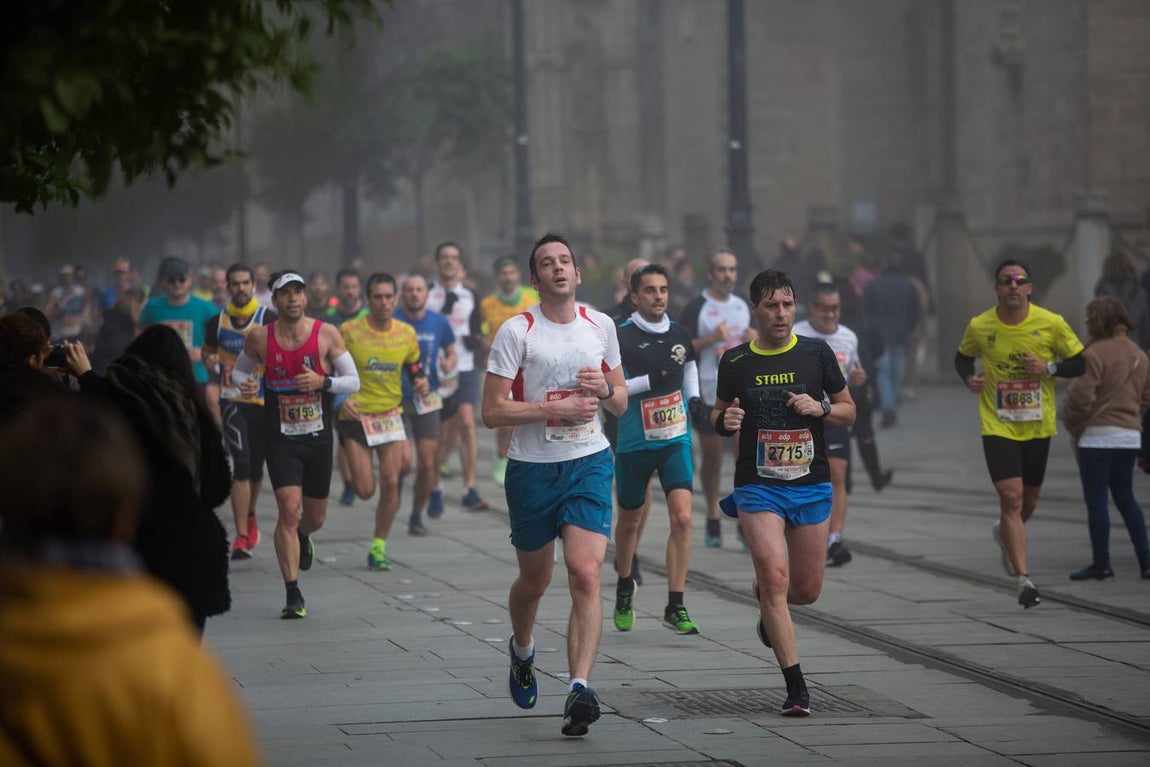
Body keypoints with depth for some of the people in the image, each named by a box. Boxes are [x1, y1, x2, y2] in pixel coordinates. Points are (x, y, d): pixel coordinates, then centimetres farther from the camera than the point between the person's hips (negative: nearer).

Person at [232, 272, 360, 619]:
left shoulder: (326, 334, -6)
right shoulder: (259, 338, -4)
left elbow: (354, 381, -2)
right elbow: (239, 370, 13)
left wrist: (322, 382, -20)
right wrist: (244, 383, -11)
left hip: (318, 437, 2)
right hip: (280, 439, -2)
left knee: (316, 516, 14)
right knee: (289, 509, -16)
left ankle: (301, 538, 54)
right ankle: (293, 596, -10)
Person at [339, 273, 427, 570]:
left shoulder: (406, 333, 1)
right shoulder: (348, 331, -9)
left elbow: (414, 367, 15)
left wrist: (421, 382, -7)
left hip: (391, 414, 3)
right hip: (356, 415, -3)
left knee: (391, 482, -9)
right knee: (365, 490, -7)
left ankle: (379, 547, 6)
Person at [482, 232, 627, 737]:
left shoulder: (600, 326, 6)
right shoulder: (516, 331, -6)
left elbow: (620, 404, 16)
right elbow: (492, 412, -10)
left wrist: (605, 389, -7)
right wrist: (556, 408, -18)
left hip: (589, 463, 1)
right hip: (532, 468, -1)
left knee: (585, 574, -17)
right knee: (534, 581, 14)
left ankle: (579, 689, -22)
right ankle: (522, 651, 46)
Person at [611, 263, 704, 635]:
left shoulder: (679, 335, 6)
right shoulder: (621, 337, -10)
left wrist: (694, 397, 9)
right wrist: (648, 381, -23)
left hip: (676, 439, 3)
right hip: (634, 443, -3)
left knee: (682, 517, -13)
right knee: (630, 521, 14)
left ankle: (675, 607, -10)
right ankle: (625, 588, 41)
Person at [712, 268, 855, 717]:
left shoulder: (816, 353, 1)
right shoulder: (735, 362, 1)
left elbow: (849, 413, 8)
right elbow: (719, 415, 14)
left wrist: (820, 409, -12)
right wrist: (725, 421, -9)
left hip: (811, 486, 2)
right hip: (757, 486, -2)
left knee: (807, 590, 7)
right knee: (776, 577, -16)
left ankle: (765, 599, 44)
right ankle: (796, 688, -12)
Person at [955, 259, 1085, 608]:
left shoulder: (1051, 324, -8)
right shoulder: (979, 327, -6)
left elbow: (1081, 363, 1)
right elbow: (962, 357, 14)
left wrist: (1050, 368, -17)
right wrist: (969, 377, -8)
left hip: (1038, 426, 2)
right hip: (998, 426, -2)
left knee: (1029, 498, 16)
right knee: (1011, 496, -15)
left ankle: (1005, 533, 51)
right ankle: (1024, 579, -15)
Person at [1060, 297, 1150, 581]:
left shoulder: (1096, 353, -13)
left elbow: (1081, 396, -16)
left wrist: (1070, 421, 2)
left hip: (1098, 435, -7)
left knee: (1096, 501, -1)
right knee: (1126, 498, 16)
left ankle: (1101, 564, 0)